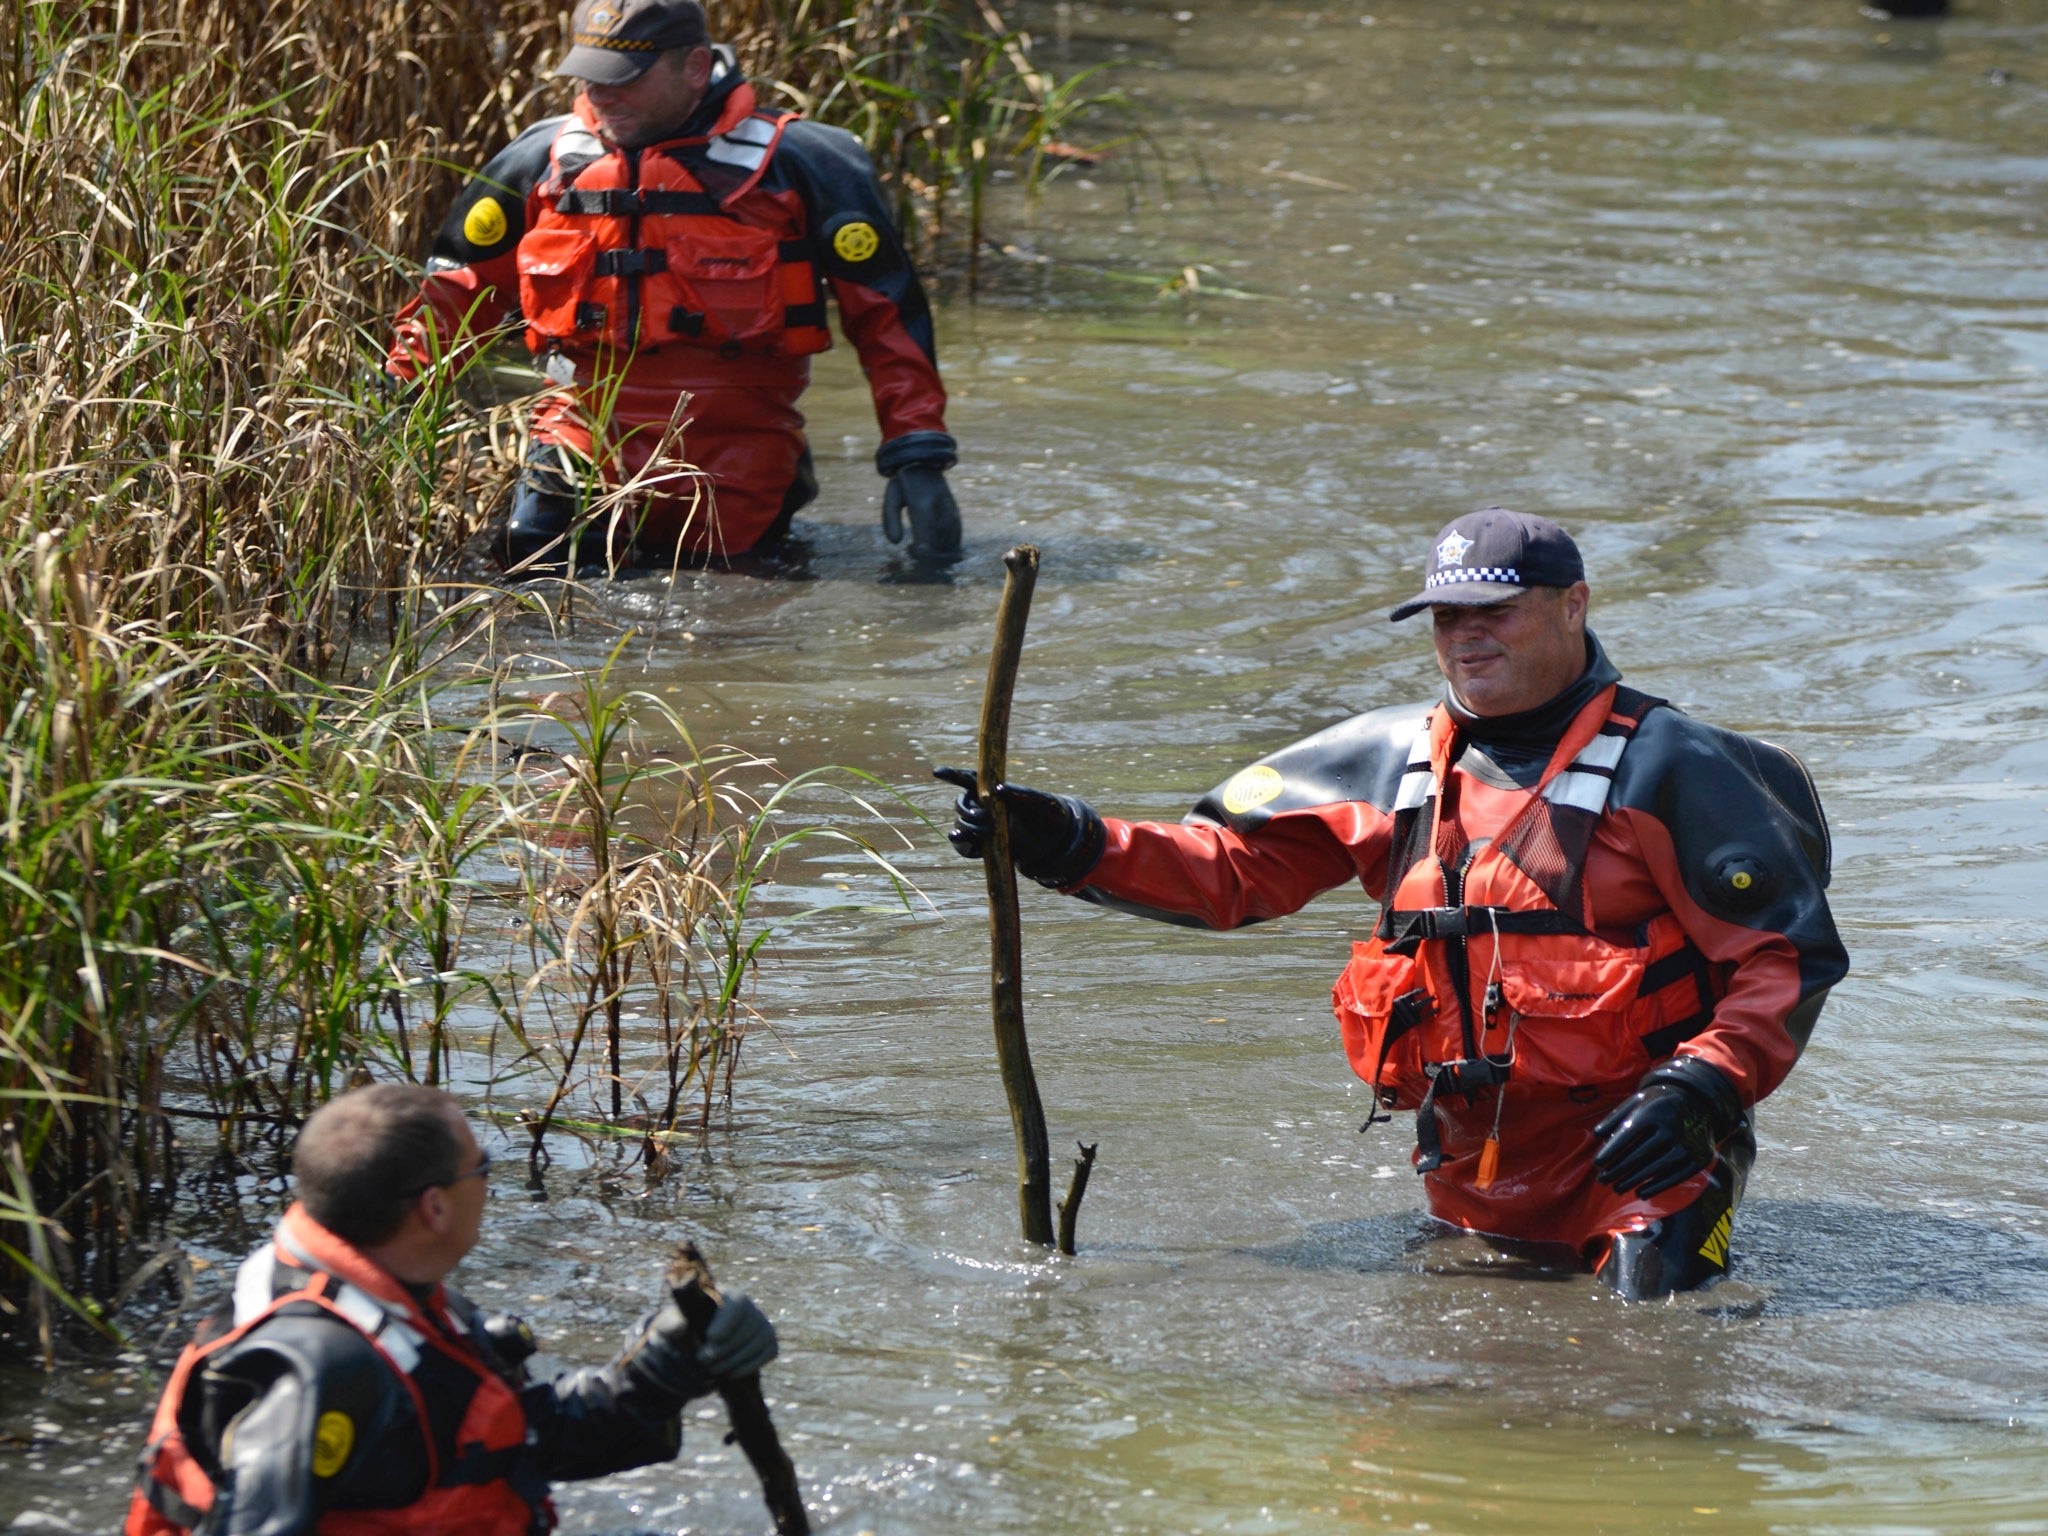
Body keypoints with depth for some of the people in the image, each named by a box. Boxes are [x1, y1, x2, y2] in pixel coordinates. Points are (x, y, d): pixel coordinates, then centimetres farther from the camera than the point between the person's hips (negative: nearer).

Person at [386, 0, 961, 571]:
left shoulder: (794, 166, -4)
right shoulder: (544, 161, 5)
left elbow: (887, 310, -1)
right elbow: (459, 288, 15)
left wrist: (918, 459, -6)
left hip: (732, 446, -2)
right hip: (586, 433, 2)